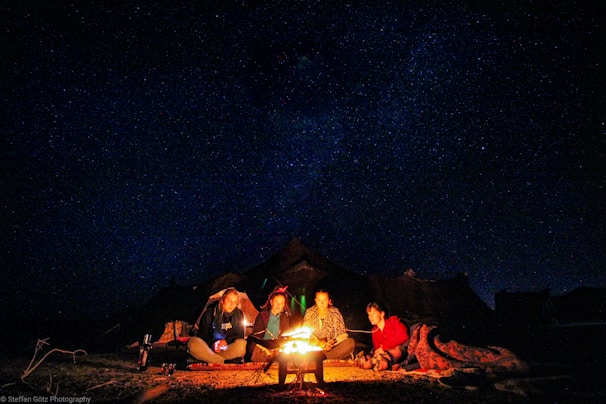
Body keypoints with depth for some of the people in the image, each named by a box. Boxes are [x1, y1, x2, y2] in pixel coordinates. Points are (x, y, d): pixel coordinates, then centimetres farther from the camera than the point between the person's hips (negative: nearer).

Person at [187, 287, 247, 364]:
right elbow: (202, 334, 0)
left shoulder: (239, 314, 3)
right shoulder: (210, 313, -1)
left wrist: (226, 341, -16)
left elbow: (239, 336, 4)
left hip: (228, 348, 0)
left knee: (242, 344, -33)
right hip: (210, 346, 0)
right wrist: (212, 343, -20)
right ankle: (221, 362, -34)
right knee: (193, 342, -29)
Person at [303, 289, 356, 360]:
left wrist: (331, 343, -19)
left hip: (333, 347, 1)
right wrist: (321, 344, -19)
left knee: (351, 342, -27)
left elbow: (343, 335, -2)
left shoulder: (335, 313, -1)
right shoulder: (310, 313, 0)